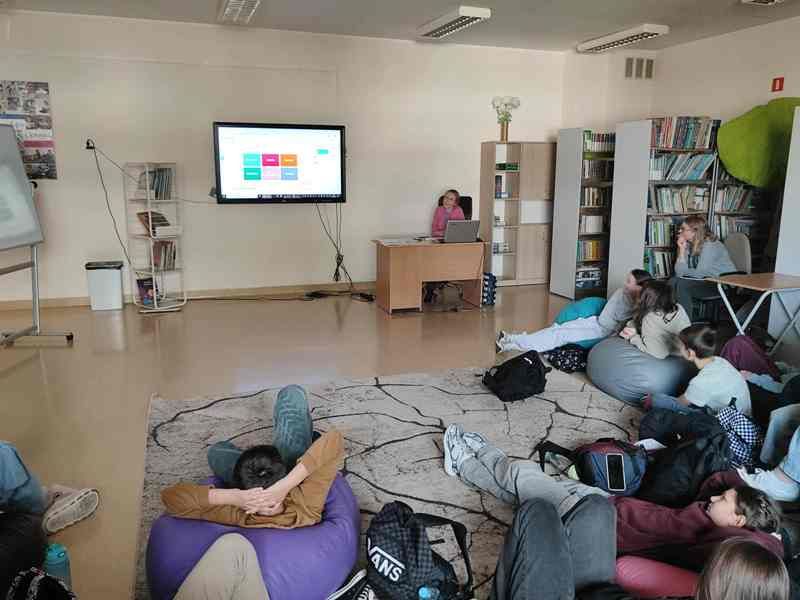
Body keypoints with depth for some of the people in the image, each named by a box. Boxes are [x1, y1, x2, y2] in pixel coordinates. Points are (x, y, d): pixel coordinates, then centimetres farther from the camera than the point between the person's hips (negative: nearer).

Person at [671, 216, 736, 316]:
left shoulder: (710, 245, -18)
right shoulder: (689, 245, 5)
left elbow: (699, 273, -22)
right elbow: (679, 273, -5)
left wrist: (686, 272, -3)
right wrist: (682, 250, -11)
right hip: (708, 280, 8)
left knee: (682, 285, -23)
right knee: (673, 281, -8)